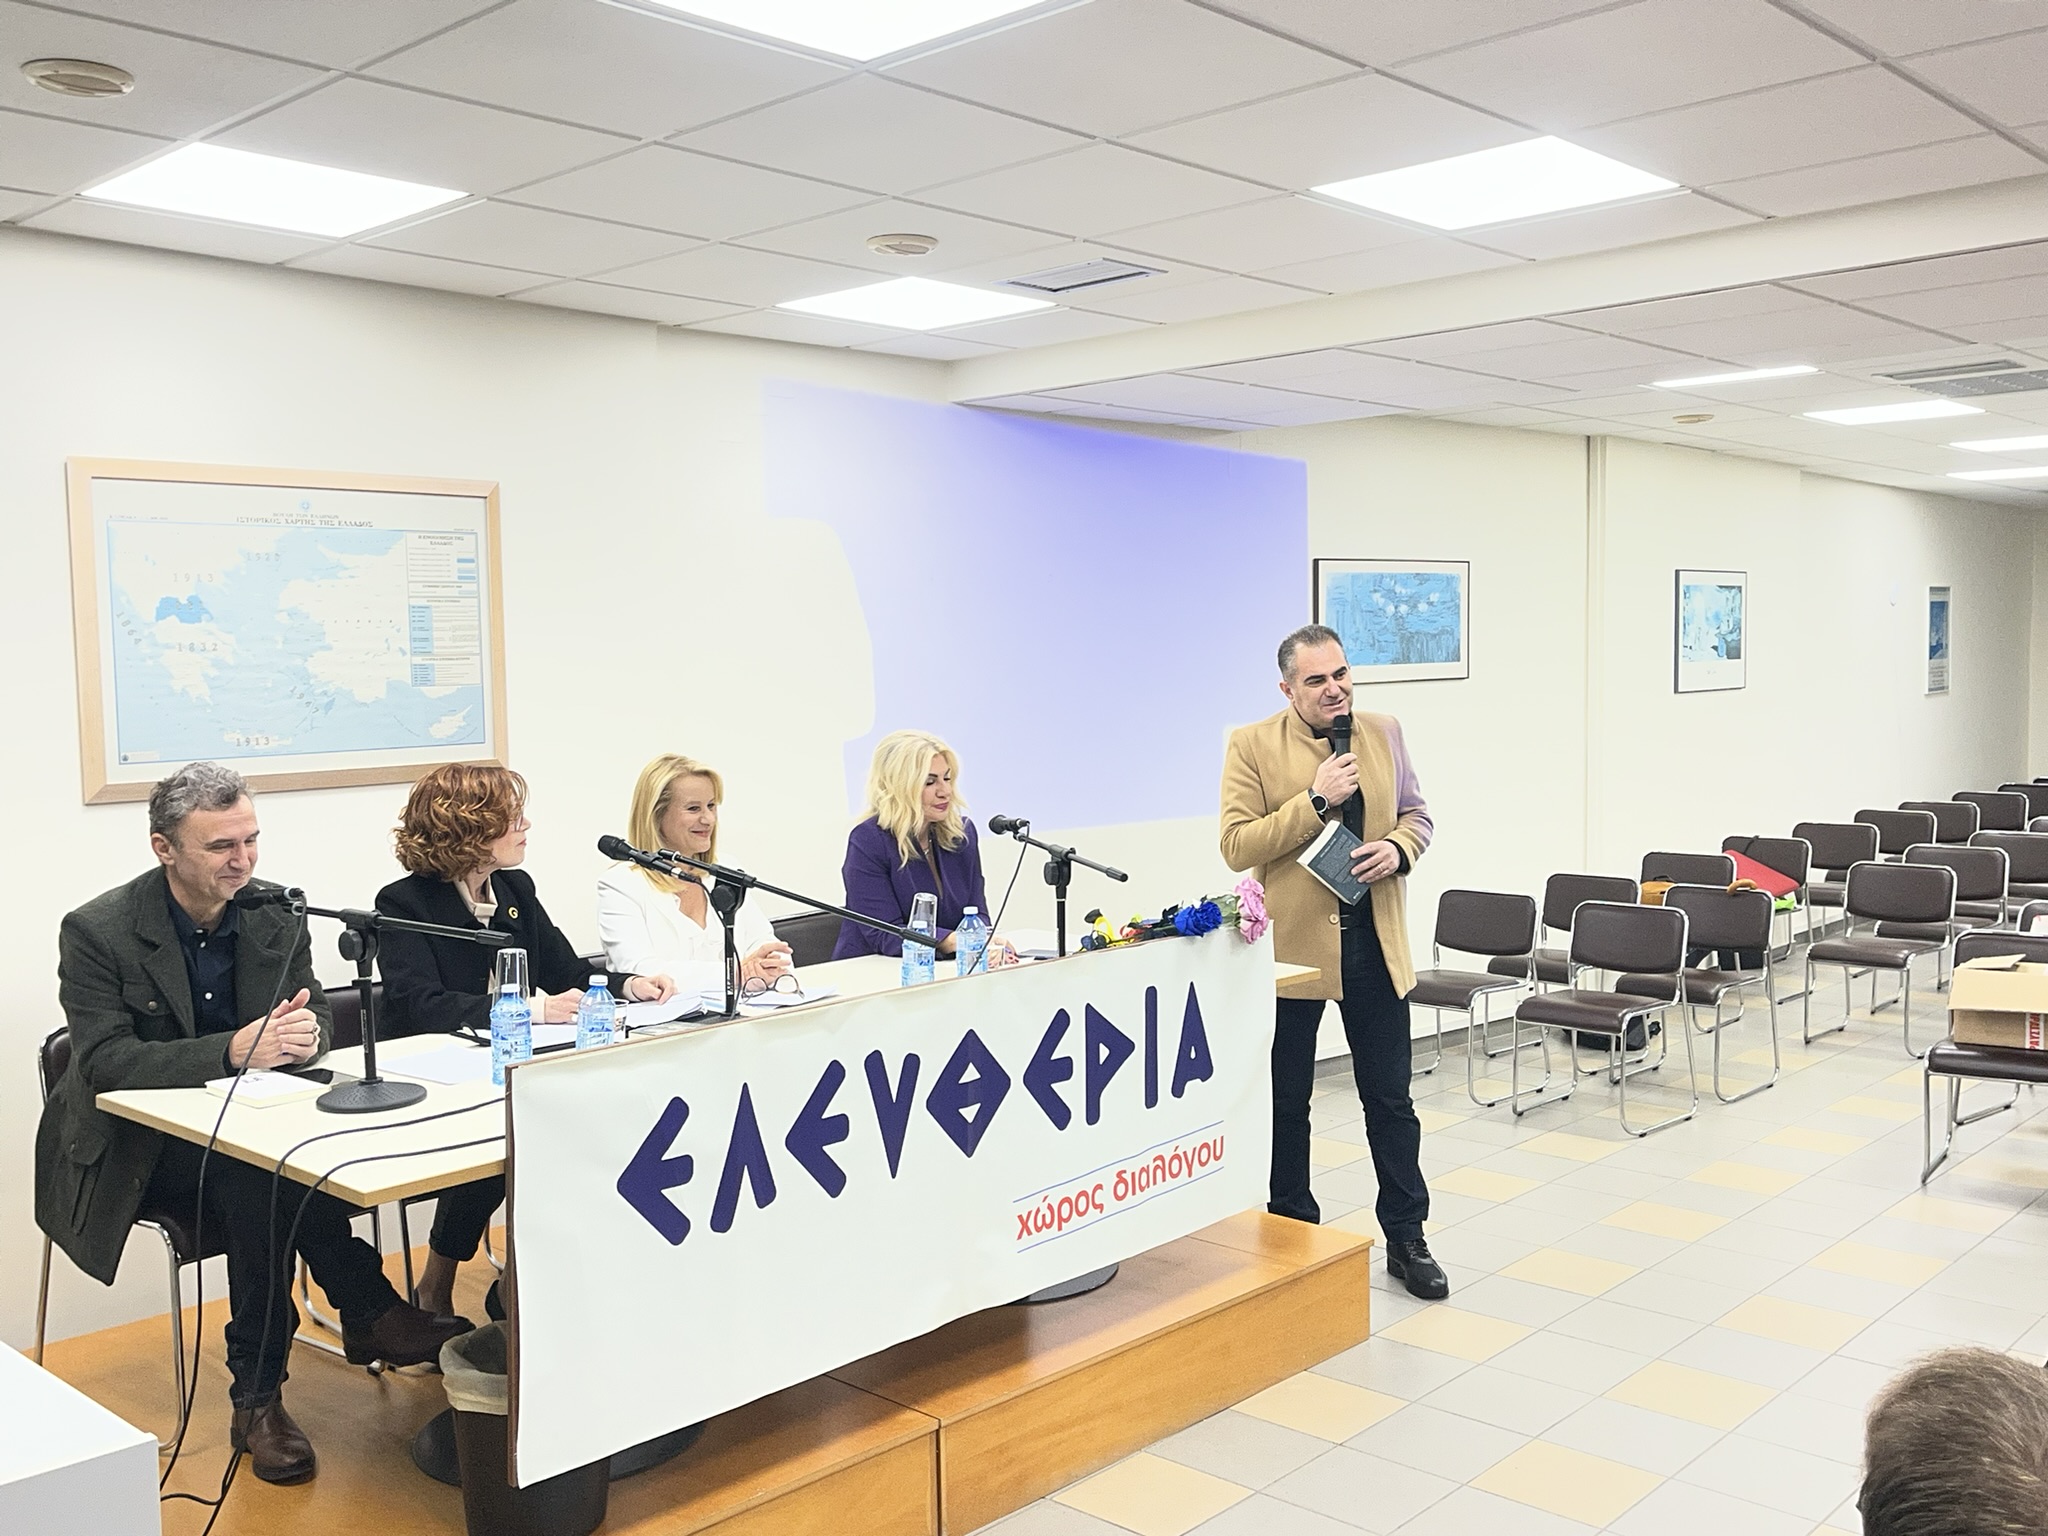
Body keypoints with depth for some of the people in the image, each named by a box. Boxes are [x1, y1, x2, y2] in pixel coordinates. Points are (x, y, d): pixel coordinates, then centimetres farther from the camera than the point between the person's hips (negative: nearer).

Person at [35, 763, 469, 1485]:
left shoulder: (275, 914, -1)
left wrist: (305, 1032, -25)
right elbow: (105, 1062, -22)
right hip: (138, 1147, -4)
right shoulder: (95, 931, -14)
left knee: (263, 1186, -32)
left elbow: (316, 1014, 3)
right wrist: (232, 1051, -36)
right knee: (259, 1176, -34)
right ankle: (368, 1311, -22)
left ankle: (258, 1398, -23)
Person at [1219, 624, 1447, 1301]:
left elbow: (1416, 813, 15)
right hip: (1292, 943, -3)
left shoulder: (1384, 733, 6)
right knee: (1286, 1103, 10)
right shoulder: (1252, 746, -6)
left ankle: (1407, 1240, 23)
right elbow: (1236, 845, -12)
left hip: (1374, 941, 3)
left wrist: (1399, 848, -8)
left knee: (1390, 1098, 10)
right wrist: (1316, 800, -20)